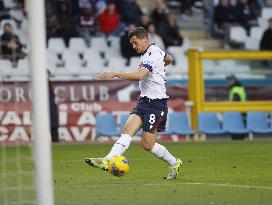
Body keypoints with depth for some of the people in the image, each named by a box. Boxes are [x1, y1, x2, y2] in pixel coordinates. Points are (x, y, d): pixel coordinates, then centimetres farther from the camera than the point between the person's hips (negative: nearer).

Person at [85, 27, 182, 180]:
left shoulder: (152, 55, -16)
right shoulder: (155, 50, 13)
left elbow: (139, 76, -32)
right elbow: (169, 59, 35)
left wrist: (114, 74, -33)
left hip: (156, 103, -9)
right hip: (144, 101, 9)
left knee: (147, 144, -7)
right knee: (128, 130, -10)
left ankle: (174, 164, 15)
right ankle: (107, 161, -26)